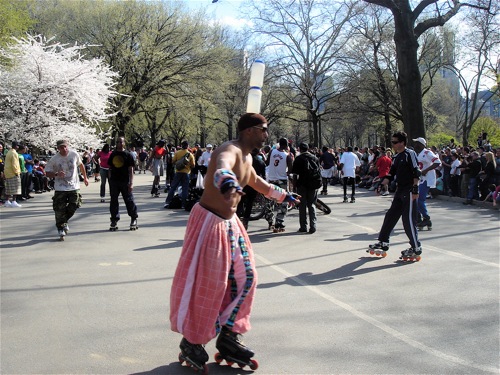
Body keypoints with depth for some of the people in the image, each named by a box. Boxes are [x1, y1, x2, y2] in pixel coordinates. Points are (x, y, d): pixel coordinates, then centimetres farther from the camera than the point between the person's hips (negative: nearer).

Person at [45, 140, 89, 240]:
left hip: (74, 187, 2)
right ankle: (61, 229, 12)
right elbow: (47, 173, -3)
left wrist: (85, 177, 21)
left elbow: (81, 165, 15)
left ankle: (64, 222, 28)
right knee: (60, 209, -3)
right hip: (60, 188, -2)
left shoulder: (74, 154, -3)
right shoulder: (54, 159, -9)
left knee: (74, 206, 0)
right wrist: (56, 174, -22)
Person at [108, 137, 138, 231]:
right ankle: (114, 221, 13)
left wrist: (131, 183, -11)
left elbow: (131, 170, -4)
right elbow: (110, 168, 15)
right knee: (113, 201, 5)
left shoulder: (128, 155, -2)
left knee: (129, 200, 2)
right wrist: (110, 180, 10)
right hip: (114, 181, 4)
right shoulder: (112, 154, 10)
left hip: (125, 182, -4)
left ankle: (134, 219, 15)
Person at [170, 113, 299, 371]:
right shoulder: (231, 150, -20)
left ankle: (228, 335, 19)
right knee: (206, 283, -5)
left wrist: (282, 195, 44)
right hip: (210, 221, -10)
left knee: (244, 277, 9)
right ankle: (191, 342, 12)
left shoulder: (247, 158, 11)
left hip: (230, 222, 10)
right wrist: (227, 182, -70)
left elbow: (256, 182, 33)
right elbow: (222, 167, -47)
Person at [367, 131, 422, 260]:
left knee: (408, 219, -7)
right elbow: (391, 174, 18)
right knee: (390, 216, 12)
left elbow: (416, 173, -15)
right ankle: (383, 243, 22)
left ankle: (416, 248, 2)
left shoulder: (410, 154, -10)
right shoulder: (397, 157, 16)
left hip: (409, 191, -9)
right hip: (400, 191, 9)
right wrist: (381, 185, 6)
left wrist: (415, 189, -20)